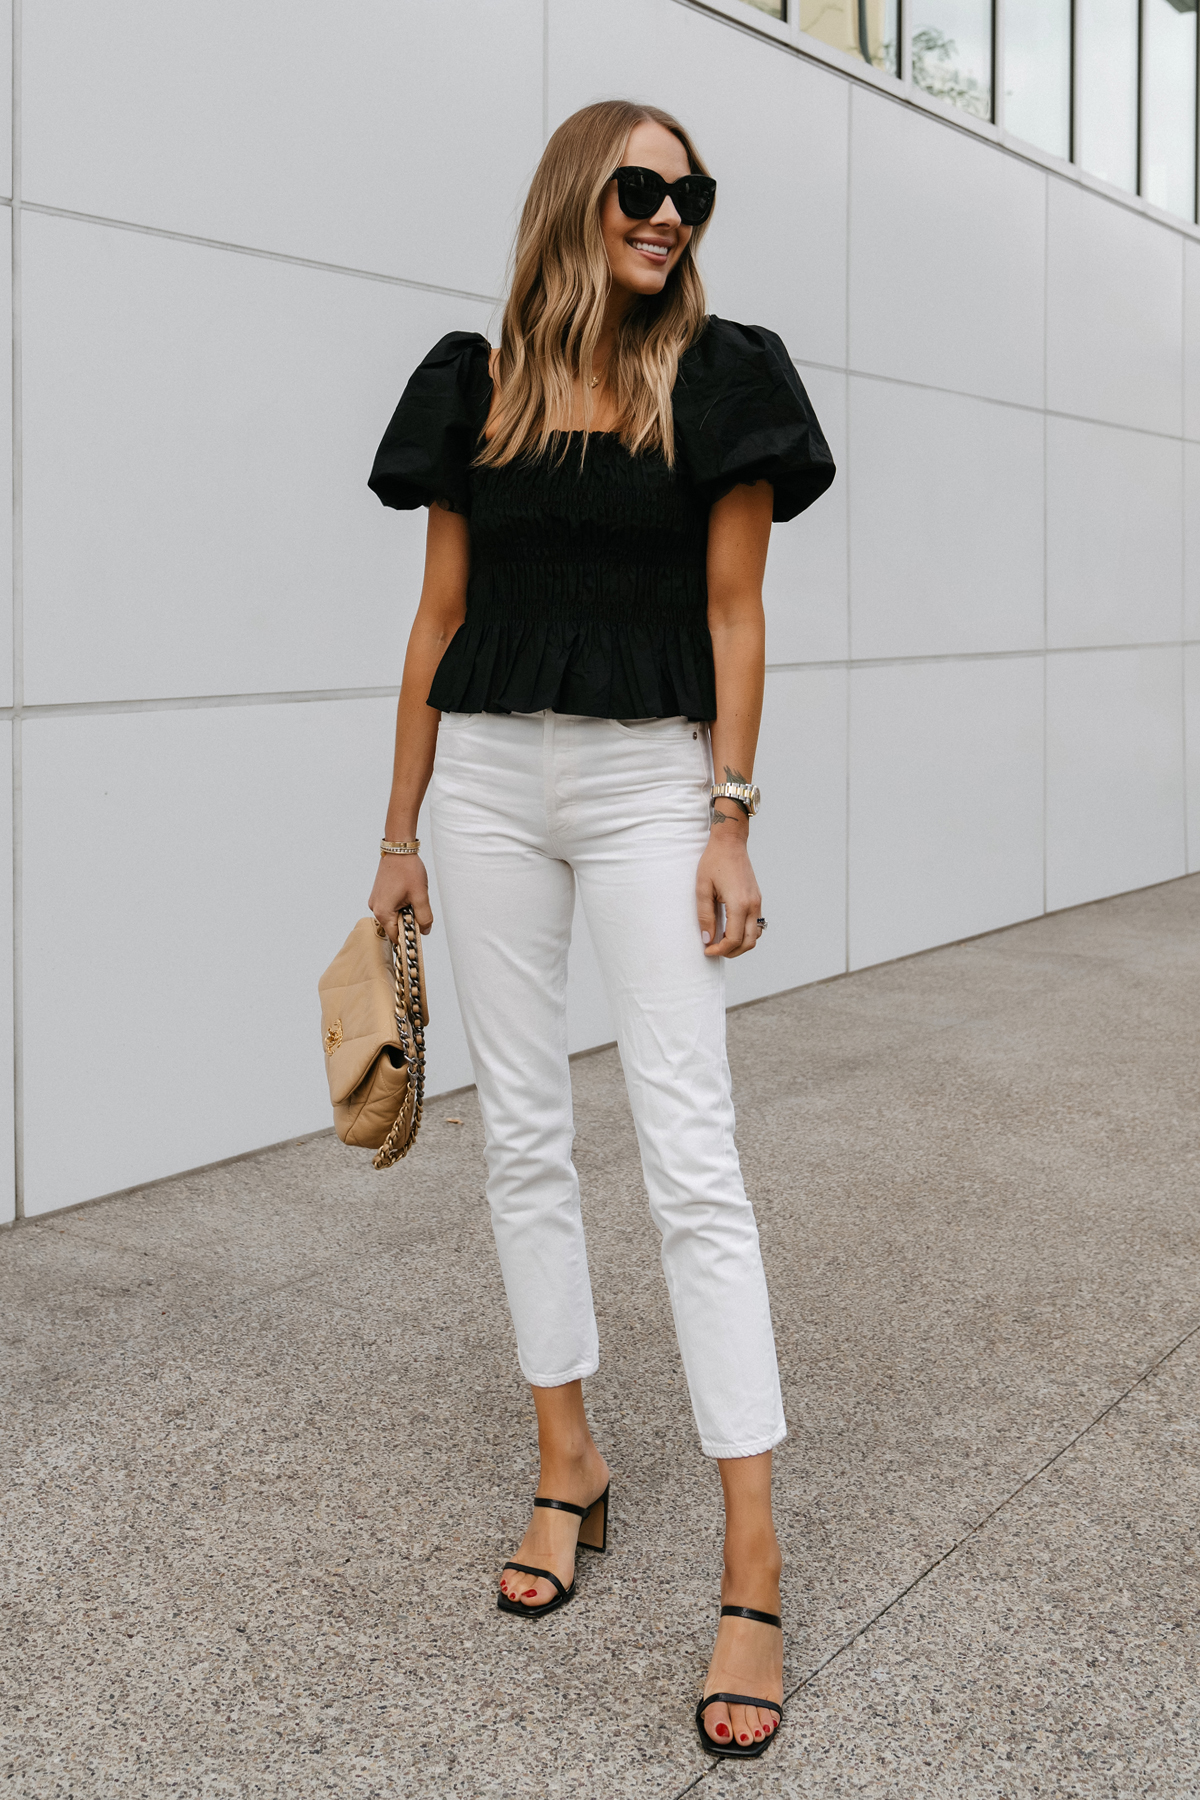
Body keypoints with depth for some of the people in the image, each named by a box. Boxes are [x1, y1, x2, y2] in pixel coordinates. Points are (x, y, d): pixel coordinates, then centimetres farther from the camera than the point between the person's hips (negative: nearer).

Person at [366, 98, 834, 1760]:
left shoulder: (717, 378, 1)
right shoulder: (477, 387, 7)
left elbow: (733, 614, -1)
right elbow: (438, 622, 9)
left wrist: (730, 823, -8)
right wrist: (401, 833, 8)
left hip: (648, 781, -3)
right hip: (489, 781, 4)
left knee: (690, 1155, -8)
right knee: (524, 1137, 8)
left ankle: (753, 1567, -3)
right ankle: (570, 1465, 25)